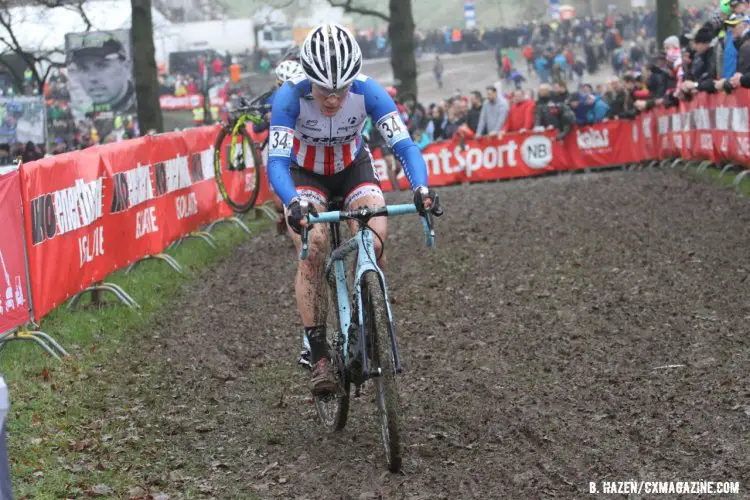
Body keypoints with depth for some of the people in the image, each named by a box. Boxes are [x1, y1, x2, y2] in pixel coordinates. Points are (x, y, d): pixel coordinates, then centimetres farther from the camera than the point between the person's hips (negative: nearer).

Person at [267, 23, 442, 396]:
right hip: (304, 173, -1)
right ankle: (318, 356, -18)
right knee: (313, 250, -24)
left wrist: (421, 188, -50)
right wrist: (294, 203, -56)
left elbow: (404, 146, -31)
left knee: (374, 244, -22)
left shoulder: (368, 92, -29)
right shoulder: (290, 97, -32)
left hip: (353, 167, 2)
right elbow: (276, 162, -36)